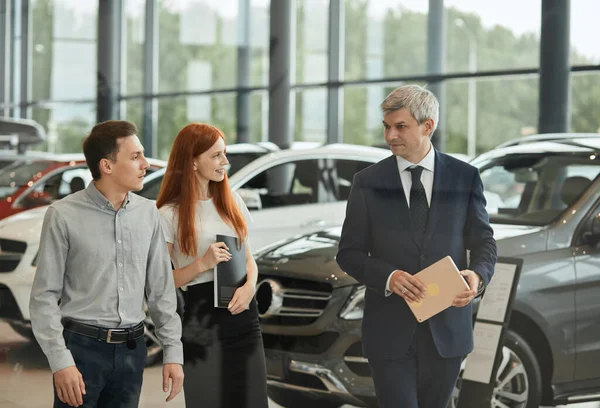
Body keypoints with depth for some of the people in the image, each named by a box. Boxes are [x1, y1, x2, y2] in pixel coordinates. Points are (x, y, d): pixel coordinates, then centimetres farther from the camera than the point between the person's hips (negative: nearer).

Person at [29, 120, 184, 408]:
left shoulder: (148, 213, 5)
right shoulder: (64, 216, -7)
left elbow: (161, 289, 9)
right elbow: (45, 296, -7)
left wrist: (173, 351, 4)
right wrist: (60, 362, -13)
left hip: (131, 350, 4)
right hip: (82, 347, -4)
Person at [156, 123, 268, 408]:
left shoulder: (232, 202, 9)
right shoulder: (170, 214, -7)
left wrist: (249, 286, -6)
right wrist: (202, 264, -20)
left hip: (243, 315, 5)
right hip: (201, 320, -4)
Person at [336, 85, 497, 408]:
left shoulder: (464, 178, 3)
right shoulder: (368, 182, 1)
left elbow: (483, 241, 7)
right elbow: (349, 253, 2)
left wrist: (477, 275, -16)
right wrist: (387, 277, -18)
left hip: (447, 330, 1)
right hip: (390, 331, -1)